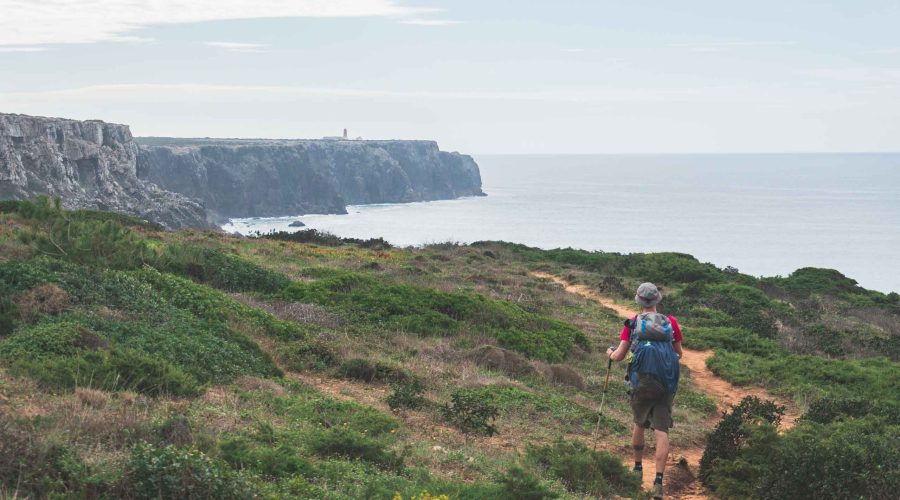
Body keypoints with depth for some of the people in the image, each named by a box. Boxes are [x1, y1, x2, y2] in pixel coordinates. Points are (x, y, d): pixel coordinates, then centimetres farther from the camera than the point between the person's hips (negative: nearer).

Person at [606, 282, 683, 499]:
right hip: (666, 385, 0)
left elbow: (619, 356, -4)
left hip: (640, 384, 0)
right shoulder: (671, 322, 0)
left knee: (639, 425, 23)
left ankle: (638, 468, 37)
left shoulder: (632, 324, -3)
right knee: (661, 431, -3)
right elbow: (679, 354, 10)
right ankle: (658, 480, -14)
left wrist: (610, 353, 19)